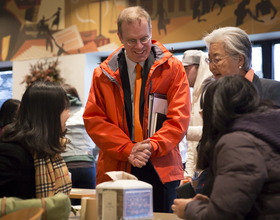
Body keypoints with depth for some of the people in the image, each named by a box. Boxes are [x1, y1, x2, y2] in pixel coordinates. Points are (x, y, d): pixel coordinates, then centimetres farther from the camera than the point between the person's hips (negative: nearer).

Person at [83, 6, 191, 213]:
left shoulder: (172, 68, 3)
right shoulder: (104, 74, 6)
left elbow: (179, 117, -2)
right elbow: (93, 119, 1)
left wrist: (152, 146, -16)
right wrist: (127, 150, -12)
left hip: (161, 171, -1)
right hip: (115, 170, 1)